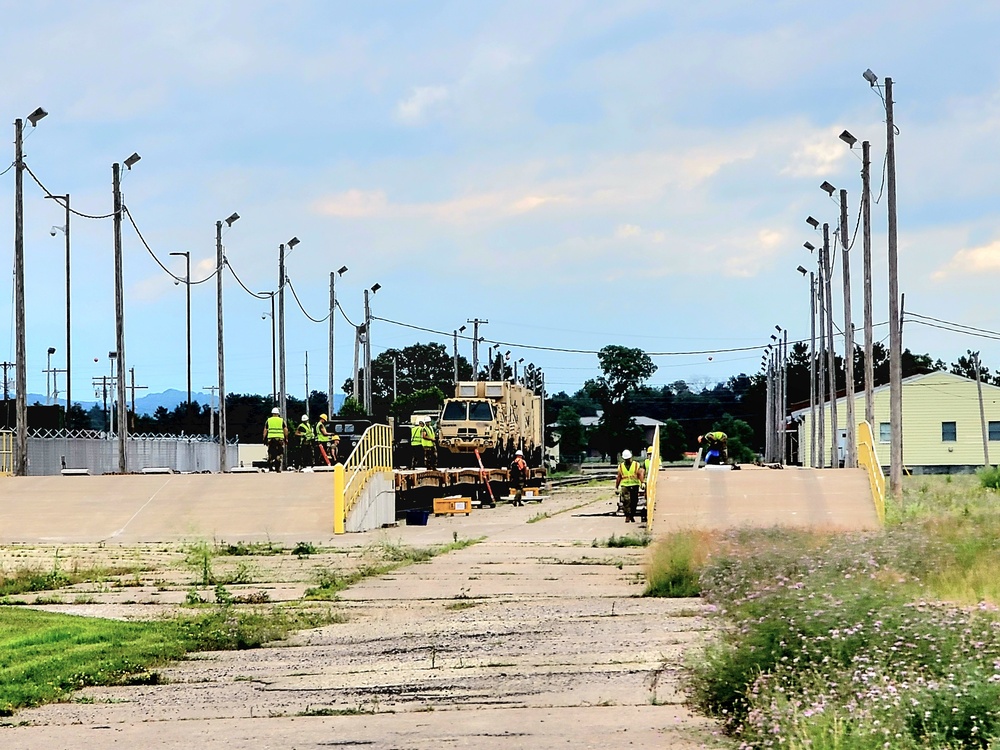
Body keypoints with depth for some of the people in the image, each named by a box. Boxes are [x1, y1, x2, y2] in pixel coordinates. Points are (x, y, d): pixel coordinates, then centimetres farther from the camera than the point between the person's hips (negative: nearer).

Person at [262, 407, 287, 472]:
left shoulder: (268, 420, 8)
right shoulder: (281, 420, 6)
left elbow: (265, 430, 6)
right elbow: (285, 430, 2)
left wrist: (264, 439, 11)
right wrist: (286, 438, 8)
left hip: (270, 438, 1)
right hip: (280, 439, -1)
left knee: (270, 454, 9)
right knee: (279, 454, 2)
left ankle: (270, 468, 7)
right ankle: (277, 468, -5)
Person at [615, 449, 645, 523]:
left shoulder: (636, 465, 1)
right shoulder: (620, 466, 9)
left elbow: (640, 474, -8)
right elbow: (618, 478, 14)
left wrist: (642, 483, -24)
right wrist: (616, 488, 14)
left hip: (634, 486, 0)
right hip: (624, 486, 0)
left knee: (634, 502, 2)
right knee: (626, 501, -15)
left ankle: (632, 516, 17)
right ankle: (627, 516, -10)